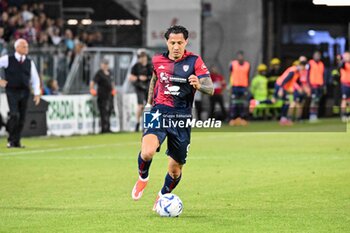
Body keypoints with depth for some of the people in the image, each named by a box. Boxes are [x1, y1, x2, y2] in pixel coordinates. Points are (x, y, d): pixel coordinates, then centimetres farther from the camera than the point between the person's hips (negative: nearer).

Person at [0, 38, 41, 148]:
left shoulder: (29, 62, 11)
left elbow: (35, 79, 16)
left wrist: (37, 93, 7)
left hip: (24, 92, 4)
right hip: (12, 91, -4)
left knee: (22, 118, 3)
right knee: (14, 115, -16)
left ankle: (16, 141, 13)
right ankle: (11, 140, -2)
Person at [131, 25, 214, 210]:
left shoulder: (194, 61, -2)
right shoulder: (158, 61, 6)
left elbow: (210, 89, -10)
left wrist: (199, 85, -32)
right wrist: (149, 103, 24)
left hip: (182, 118, 0)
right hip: (160, 113, 0)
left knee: (175, 169, 6)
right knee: (147, 152, -28)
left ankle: (163, 195, 36)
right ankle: (143, 178, 5)